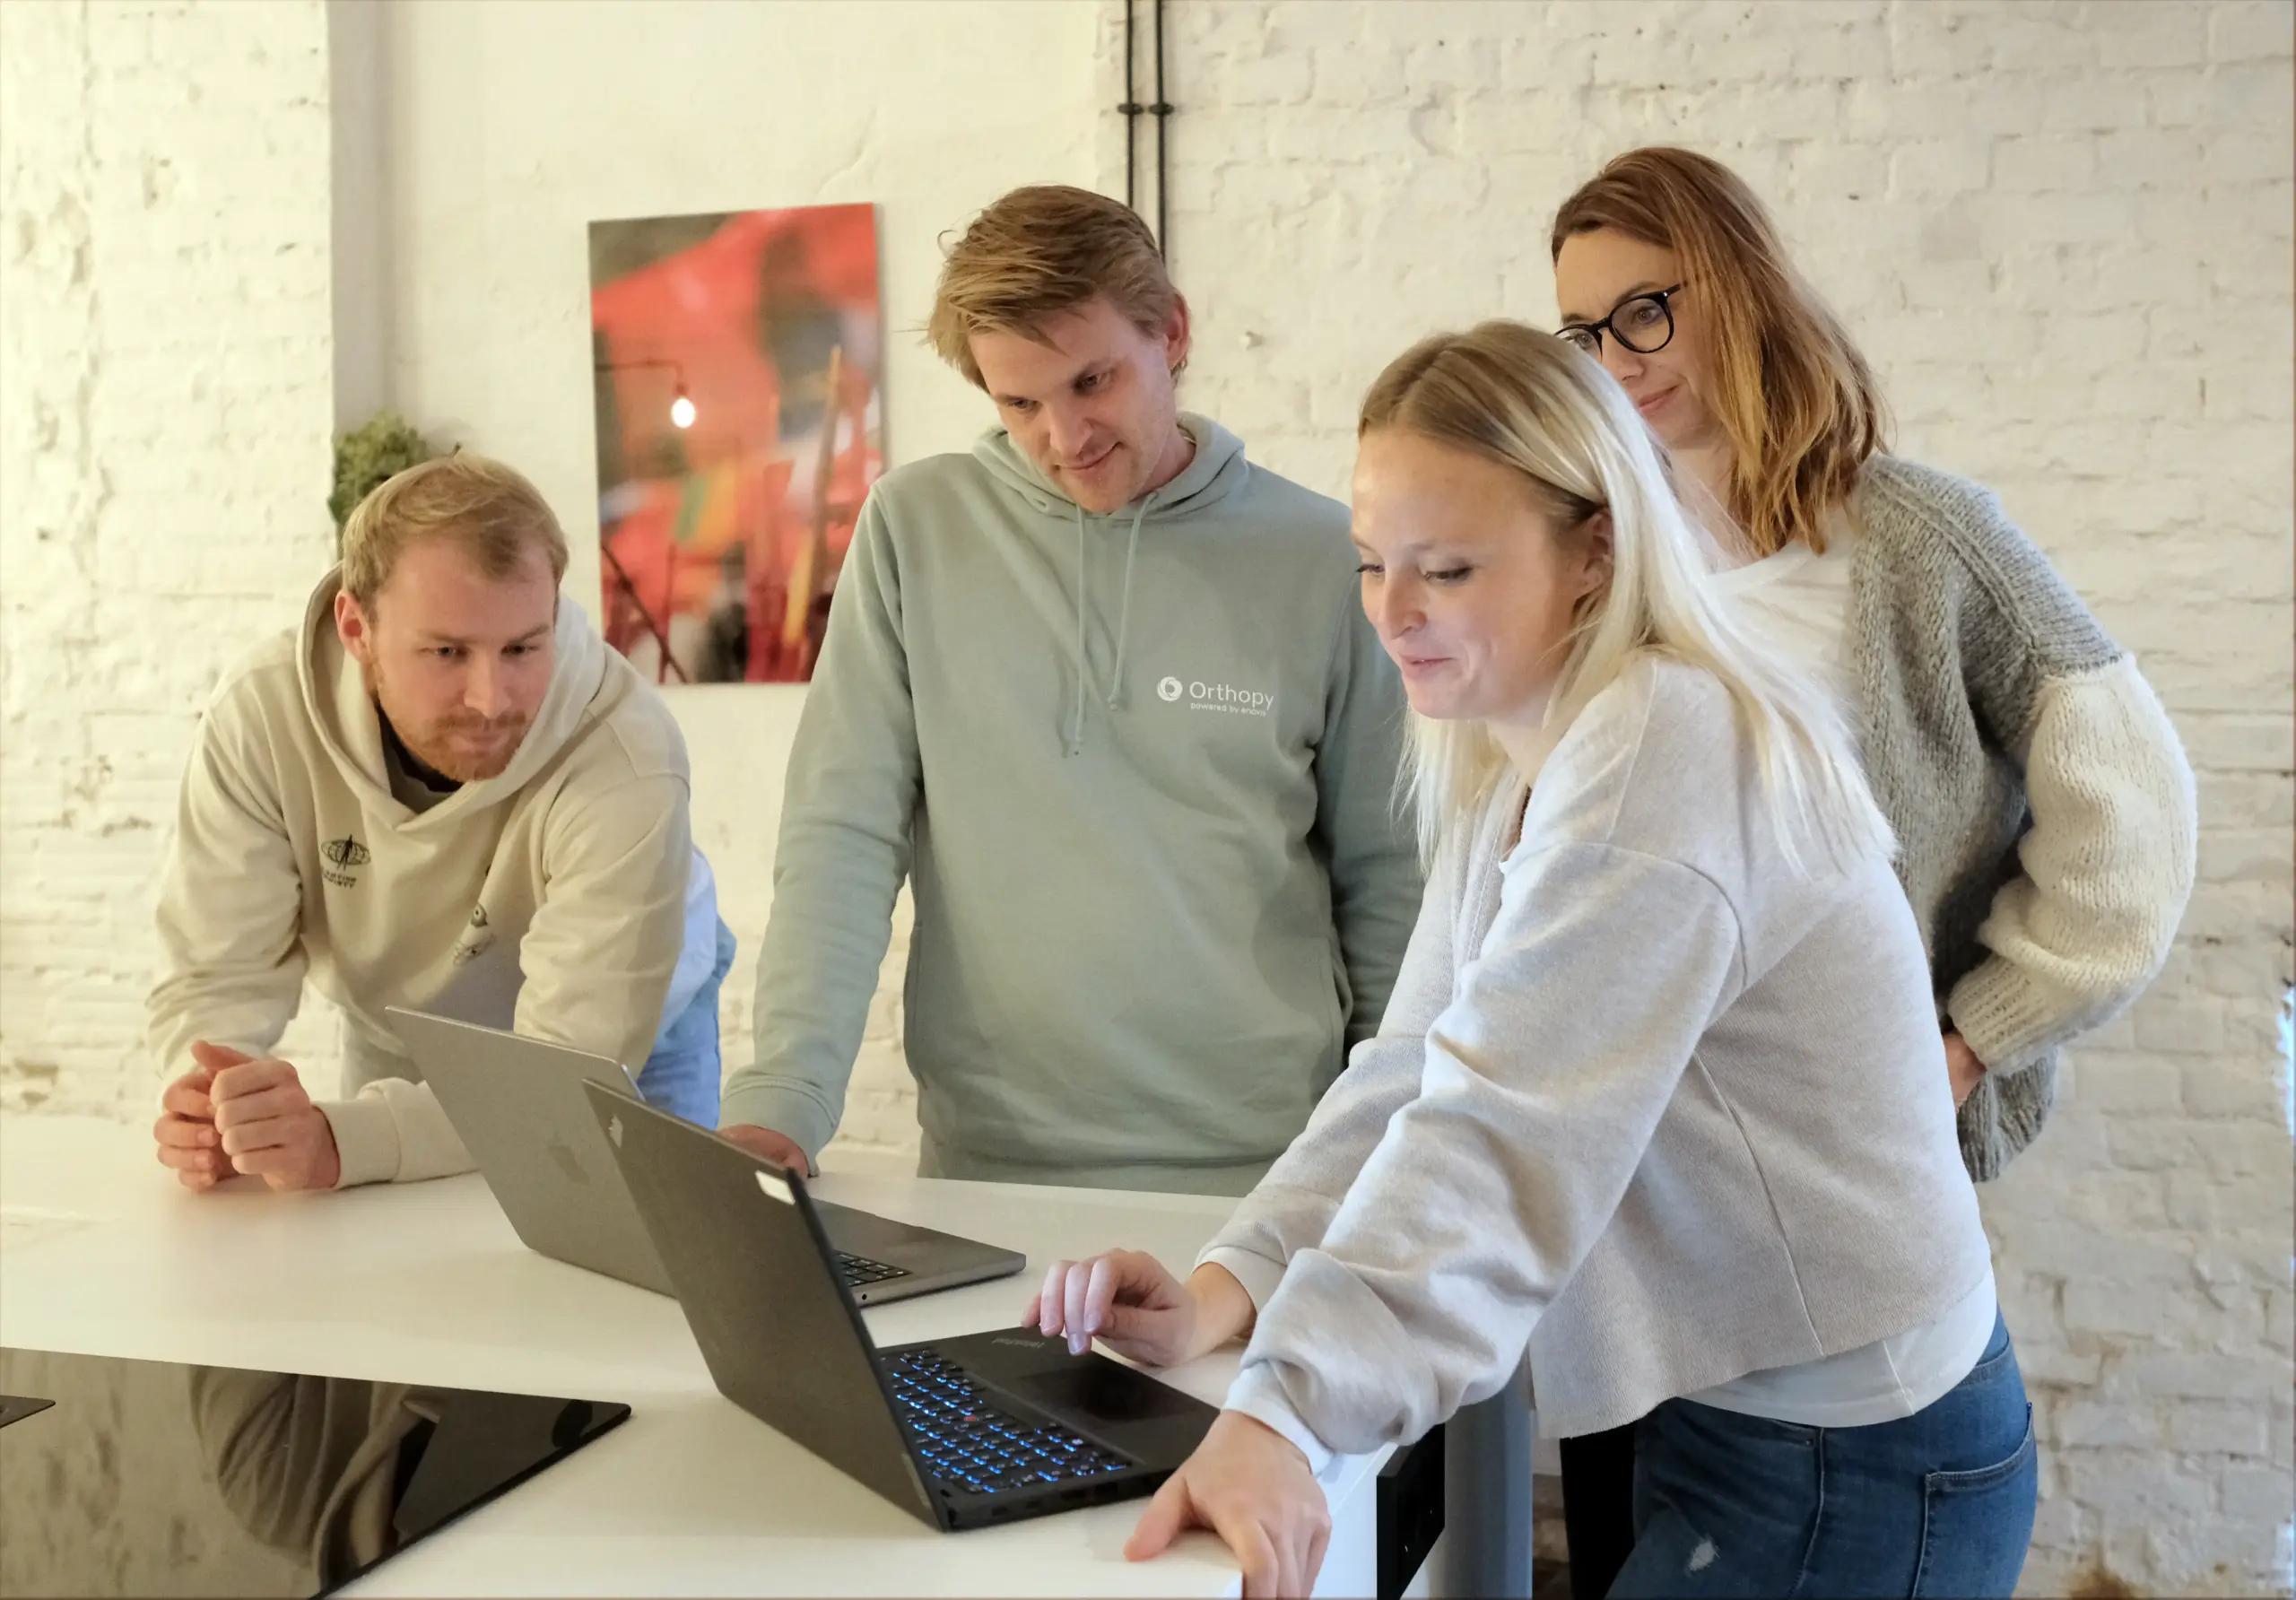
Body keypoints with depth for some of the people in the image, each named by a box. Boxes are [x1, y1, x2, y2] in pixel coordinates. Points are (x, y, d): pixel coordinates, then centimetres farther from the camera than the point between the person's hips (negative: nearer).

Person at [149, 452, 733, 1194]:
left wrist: (342, 1139, -51)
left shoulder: (627, 758, -34)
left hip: (627, 1050, -2)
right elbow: (218, 974, -19)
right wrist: (220, 1104, -42)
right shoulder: (262, 715, -24)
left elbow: (571, 1070, -36)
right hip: (399, 1051, 3)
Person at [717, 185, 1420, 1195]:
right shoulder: (915, 529, 4)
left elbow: (1388, 884, 7)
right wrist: (780, 1098, -10)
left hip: (1264, 1168, -1)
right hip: (988, 1165, 1)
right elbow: (844, 837, 1)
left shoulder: (1319, 555, 2)